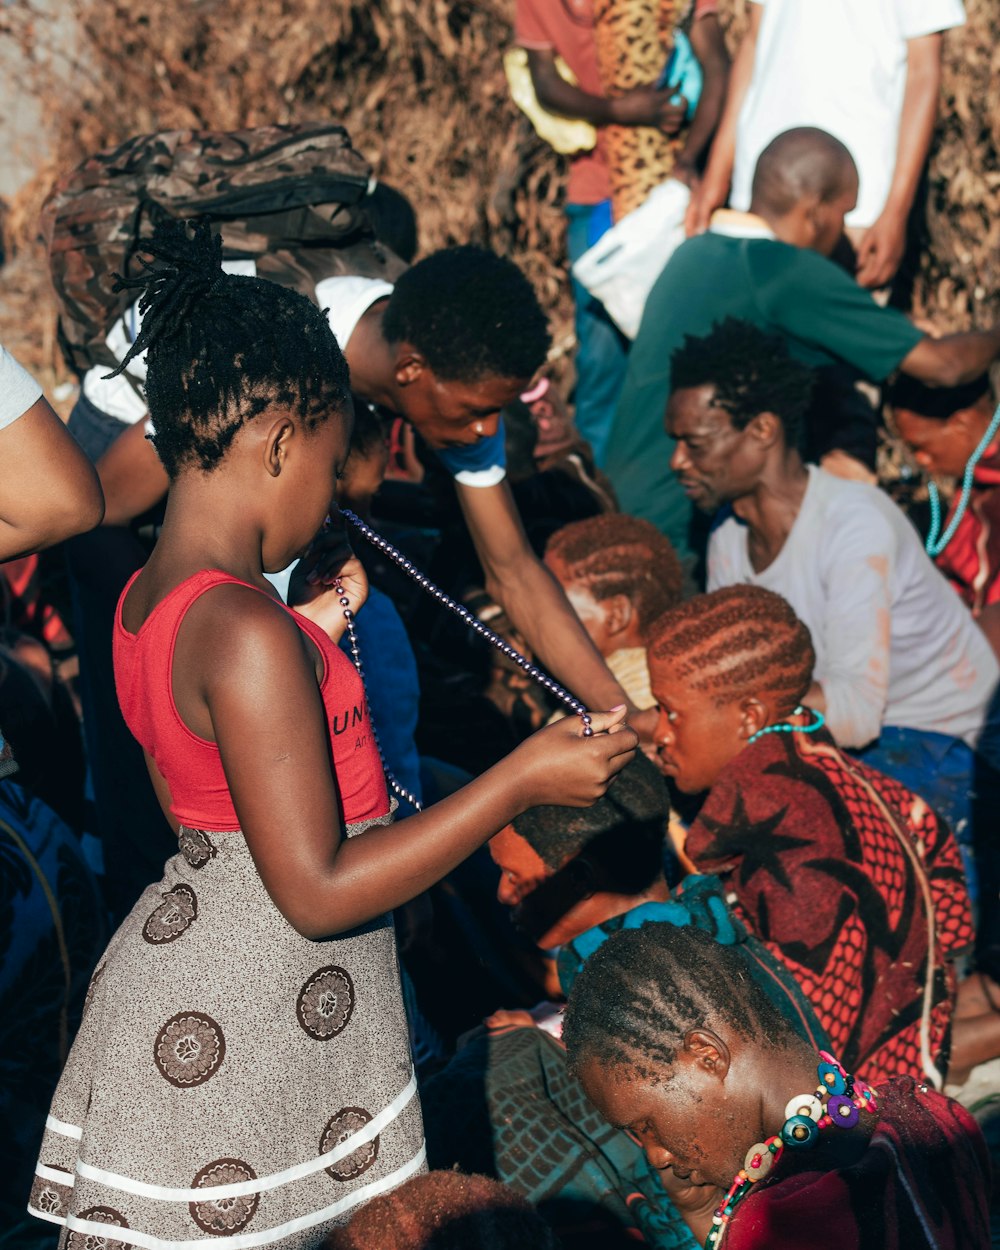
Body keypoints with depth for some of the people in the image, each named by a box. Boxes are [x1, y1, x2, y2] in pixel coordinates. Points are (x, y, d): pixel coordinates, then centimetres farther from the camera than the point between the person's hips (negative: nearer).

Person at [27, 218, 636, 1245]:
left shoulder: (144, 601, 6)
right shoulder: (246, 632, -24)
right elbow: (318, 891, -24)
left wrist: (313, 634, 17)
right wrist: (520, 782, -19)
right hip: (246, 1030, -9)